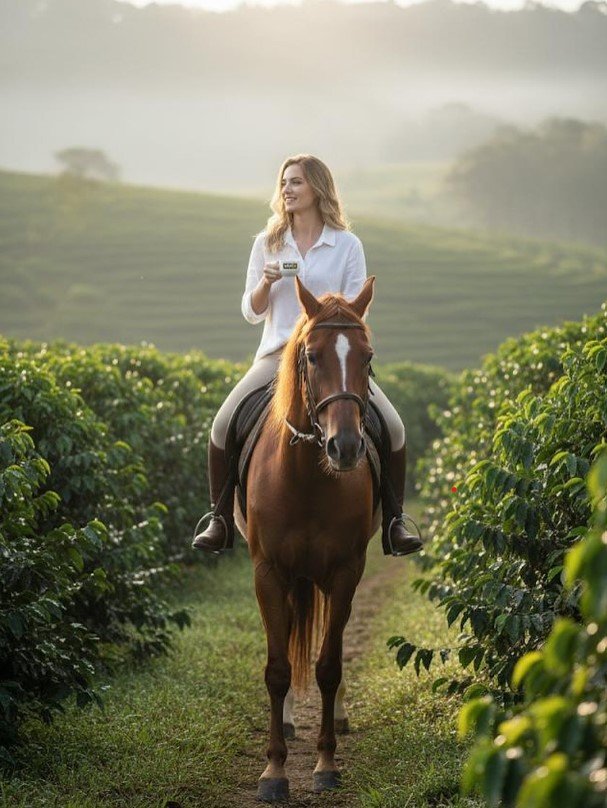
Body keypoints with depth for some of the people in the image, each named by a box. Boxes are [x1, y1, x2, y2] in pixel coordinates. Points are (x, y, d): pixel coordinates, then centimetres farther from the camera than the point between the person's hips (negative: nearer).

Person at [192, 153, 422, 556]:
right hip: (277, 353, 1)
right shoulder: (267, 243, 8)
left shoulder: (348, 245, 2)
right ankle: (221, 520, -5)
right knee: (223, 425, -19)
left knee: (393, 428, -18)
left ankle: (395, 522, -4)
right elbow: (252, 311, 8)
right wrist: (266, 283, -12)